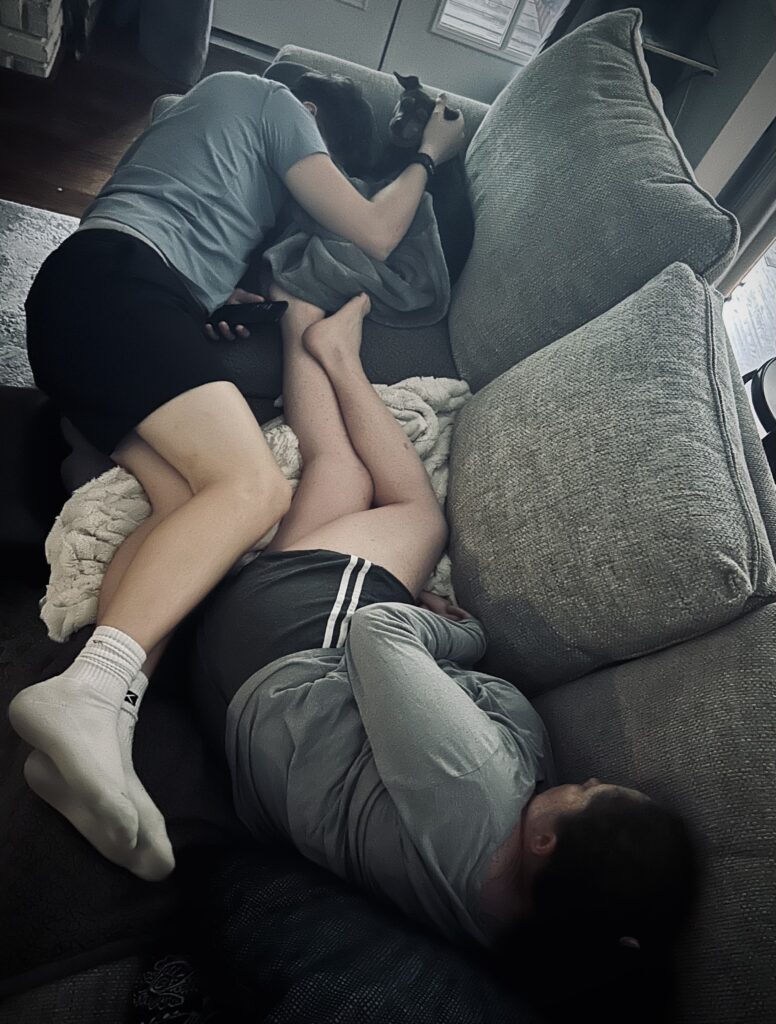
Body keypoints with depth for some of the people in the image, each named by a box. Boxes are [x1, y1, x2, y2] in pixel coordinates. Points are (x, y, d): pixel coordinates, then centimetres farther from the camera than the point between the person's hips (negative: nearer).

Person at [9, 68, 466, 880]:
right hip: (117, 284, -9)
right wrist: (429, 153, 26)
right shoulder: (275, 101, 14)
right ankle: (86, 694, -43)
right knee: (253, 485, -26)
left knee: (190, 501, -15)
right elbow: (375, 235, 9)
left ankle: (84, 746, -32)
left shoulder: (216, 92, 40)